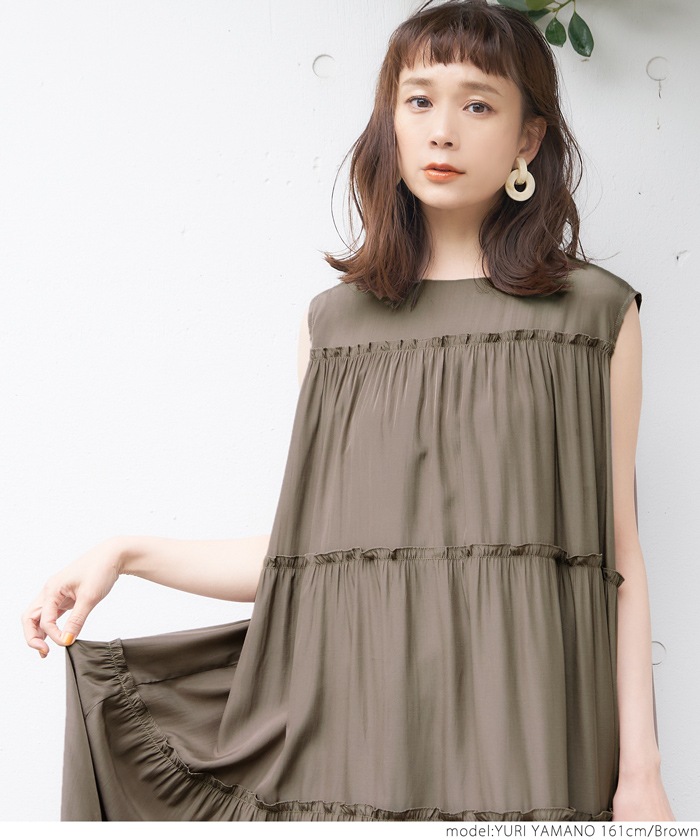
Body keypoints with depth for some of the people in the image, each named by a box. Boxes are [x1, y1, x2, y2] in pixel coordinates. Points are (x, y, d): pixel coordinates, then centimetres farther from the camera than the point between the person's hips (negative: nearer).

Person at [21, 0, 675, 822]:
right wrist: (126, 552, 0)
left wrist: (640, 768, -4)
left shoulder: (593, 314, 4)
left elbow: (619, 552, 2)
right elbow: (303, 546, 8)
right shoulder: (336, 320, 11)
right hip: (353, 715, 2)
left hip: (520, 723, -1)